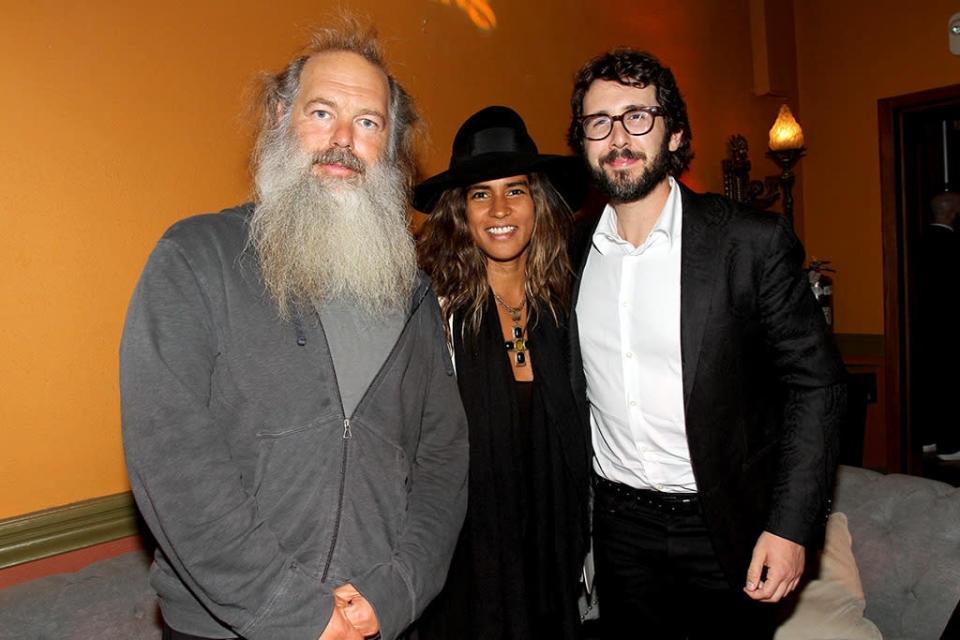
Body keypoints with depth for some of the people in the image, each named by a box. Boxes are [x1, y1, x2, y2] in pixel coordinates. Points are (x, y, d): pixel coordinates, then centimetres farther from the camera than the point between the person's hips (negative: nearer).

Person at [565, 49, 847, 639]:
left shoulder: (755, 242, -12)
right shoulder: (573, 254, -1)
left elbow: (817, 386, -9)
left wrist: (790, 526, -14)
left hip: (725, 529, -2)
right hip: (619, 529, 3)